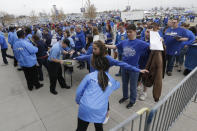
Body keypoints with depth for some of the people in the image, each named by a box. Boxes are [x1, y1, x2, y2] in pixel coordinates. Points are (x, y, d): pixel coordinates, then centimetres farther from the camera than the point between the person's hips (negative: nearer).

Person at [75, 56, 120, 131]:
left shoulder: (90, 76, 0)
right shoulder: (111, 80, 9)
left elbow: (79, 91, 5)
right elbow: (117, 85, 33)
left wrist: (78, 101, 23)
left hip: (85, 108, -2)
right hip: (100, 112, 2)